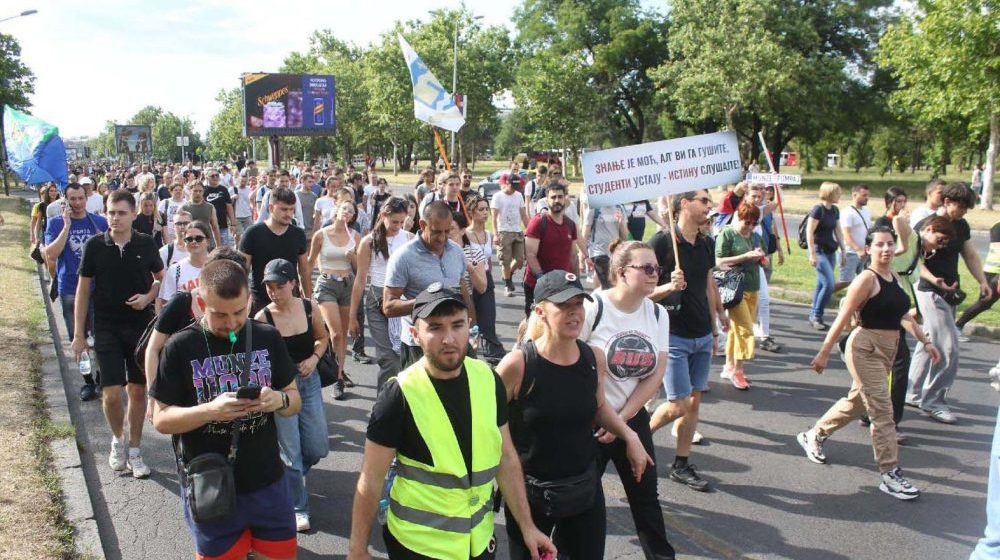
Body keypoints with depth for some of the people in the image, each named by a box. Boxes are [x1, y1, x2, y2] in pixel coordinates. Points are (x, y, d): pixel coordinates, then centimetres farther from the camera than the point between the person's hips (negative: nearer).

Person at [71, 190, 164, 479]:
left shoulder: (145, 244, -3)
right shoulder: (95, 245, -5)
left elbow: (161, 278, 11)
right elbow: (83, 289, 0)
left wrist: (148, 297, -11)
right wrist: (78, 333, -1)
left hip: (141, 327, 1)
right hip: (107, 329, -1)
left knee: (138, 390, 8)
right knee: (111, 393, -5)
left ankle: (133, 450, 23)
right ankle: (118, 437, 24)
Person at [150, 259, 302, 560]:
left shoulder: (268, 337, -2)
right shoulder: (181, 347, -10)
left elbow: (295, 399, 5)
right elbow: (161, 419, -8)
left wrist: (279, 400, -17)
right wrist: (210, 410, -25)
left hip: (268, 482, 2)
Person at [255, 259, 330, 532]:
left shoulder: (309, 308, -7)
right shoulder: (263, 318, -15)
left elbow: (323, 337, 10)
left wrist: (314, 358, -7)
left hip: (309, 381, 4)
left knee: (318, 448, 10)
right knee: (291, 452, 2)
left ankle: (288, 473, 42)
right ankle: (299, 508, 21)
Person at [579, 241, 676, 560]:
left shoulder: (658, 314, 0)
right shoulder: (592, 308, -17)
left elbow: (655, 376, 0)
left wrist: (621, 418, -7)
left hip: (633, 417, 5)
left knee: (645, 493, 15)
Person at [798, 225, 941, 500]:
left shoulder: (894, 278, 10)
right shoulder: (867, 279, -14)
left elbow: (903, 315, 20)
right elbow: (843, 318, -15)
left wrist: (925, 341, 16)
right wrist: (824, 353, -16)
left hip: (886, 349, 9)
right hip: (865, 348, -9)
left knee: (857, 401, 20)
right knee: (882, 411, -6)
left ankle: (813, 436, 38)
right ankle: (890, 475, 2)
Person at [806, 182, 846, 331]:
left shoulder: (835, 210, 11)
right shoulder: (818, 209, -13)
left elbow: (838, 231, 19)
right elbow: (809, 232, -16)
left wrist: (843, 250, 15)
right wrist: (812, 254, -19)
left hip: (831, 251, 8)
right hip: (819, 251, -8)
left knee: (821, 285, 9)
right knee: (829, 284, -13)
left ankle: (813, 317, 17)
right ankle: (816, 316, -1)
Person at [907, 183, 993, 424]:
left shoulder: (961, 226, 12)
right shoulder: (925, 226, -13)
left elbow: (971, 255, 18)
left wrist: (982, 282, 6)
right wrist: (934, 280, -31)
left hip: (950, 294, 8)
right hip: (931, 293, -8)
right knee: (948, 349, -12)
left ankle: (914, 394, 23)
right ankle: (933, 401, -2)